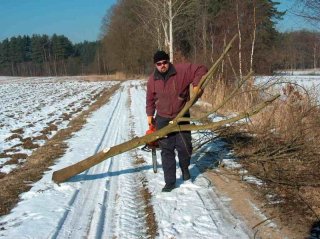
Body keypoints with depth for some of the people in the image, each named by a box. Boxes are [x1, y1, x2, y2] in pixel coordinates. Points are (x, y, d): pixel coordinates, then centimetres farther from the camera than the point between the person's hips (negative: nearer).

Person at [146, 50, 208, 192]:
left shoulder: (182, 70, -11)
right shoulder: (152, 79, -1)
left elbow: (201, 70, -7)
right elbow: (150, 99, 12)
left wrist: (196, 84, -18)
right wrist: (150, 114, 14)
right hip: (162, 119, 2)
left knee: (184, 147, 3)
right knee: (166, 150, 1)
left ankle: (185, 168, 37)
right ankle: (170, 182, 8)